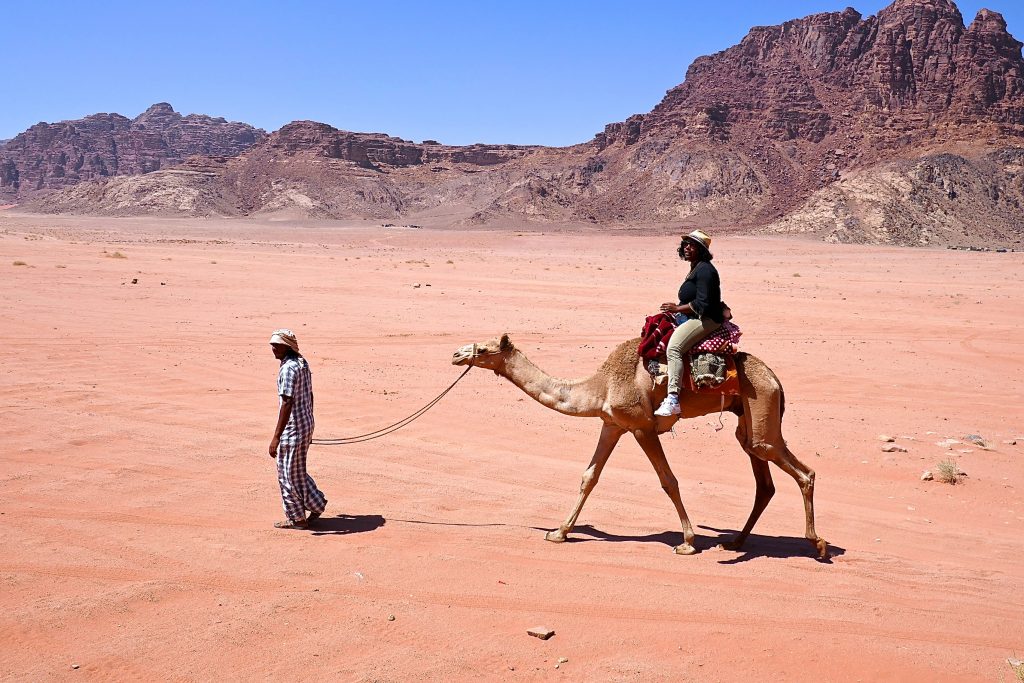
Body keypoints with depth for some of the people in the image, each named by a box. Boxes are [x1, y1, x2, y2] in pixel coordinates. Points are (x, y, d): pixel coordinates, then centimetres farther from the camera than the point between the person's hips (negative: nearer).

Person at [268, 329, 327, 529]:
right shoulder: (303, 363, 9)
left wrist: (276, 437, -26)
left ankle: (297, 519, 15)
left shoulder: (288, 369, -21)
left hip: (292, 428, -9)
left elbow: (287, 404, -26)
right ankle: (317, 504, 25)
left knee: (289, 474, 4)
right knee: (296, 471, 21)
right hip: (306, 423, 9)